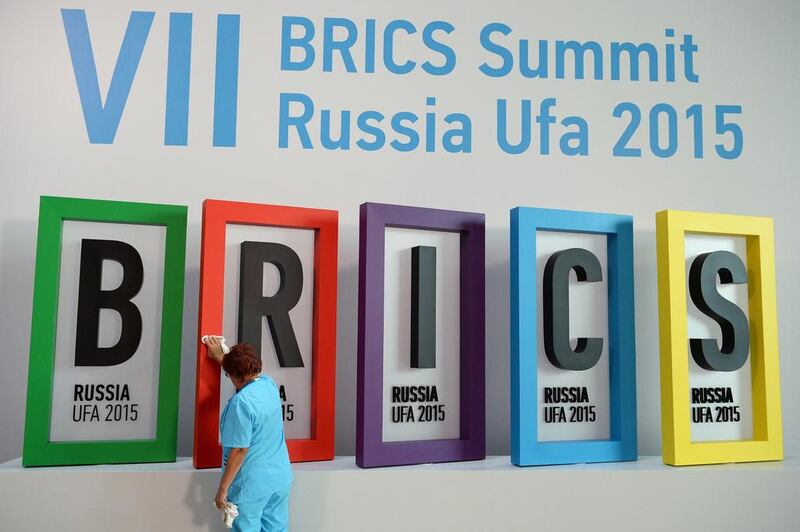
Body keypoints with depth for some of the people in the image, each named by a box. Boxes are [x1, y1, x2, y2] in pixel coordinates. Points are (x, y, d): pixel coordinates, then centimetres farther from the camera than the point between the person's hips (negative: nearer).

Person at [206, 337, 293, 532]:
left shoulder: (241, 402, -22)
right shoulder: (269, 384, 0)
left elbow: (239, 451, -21)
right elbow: (246, 372, 23)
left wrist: (222, 490, -12)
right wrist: (220, 357, 34)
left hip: (252, 485, -7)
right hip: (281, 478, 7)